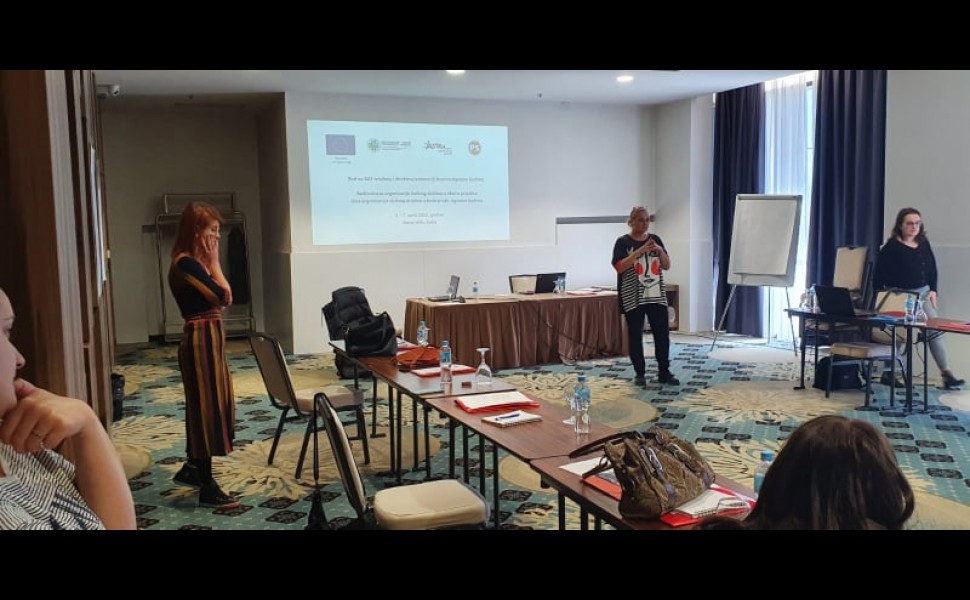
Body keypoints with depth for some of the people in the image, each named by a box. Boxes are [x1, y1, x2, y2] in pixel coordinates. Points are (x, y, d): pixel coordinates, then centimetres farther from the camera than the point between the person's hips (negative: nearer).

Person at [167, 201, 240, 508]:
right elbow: (223, 297, -17)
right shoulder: (186, 264, -18)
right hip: (201, 339, -11)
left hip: (208, 338, 11)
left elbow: (225, 295, 12)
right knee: (206, 406, -5)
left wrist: (211, 263, 10)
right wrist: (214, 263, -10)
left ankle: (192, 468, 34)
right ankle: (207, 487, 3)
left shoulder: (193, 262, 13)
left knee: (208, 404, 19)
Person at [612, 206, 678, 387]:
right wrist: (640, 250, -21)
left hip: (657, 296, 4)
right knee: (635, 336, 3)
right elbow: (619, 267, -16)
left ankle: (664, 372, 12)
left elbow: (667, 266, 10)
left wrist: (661, 251, -10)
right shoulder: (623, 242, -4)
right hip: (633, 298, -4)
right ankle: (640, 373, 14)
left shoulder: (655, 239, 9)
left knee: (663, 334, 3)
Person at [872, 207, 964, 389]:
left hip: (923, 293, 5)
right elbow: (878, 275, -9)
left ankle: (946, 374, -4)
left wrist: (933, 290, 5)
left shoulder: (924, 244, 8)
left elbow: (932, 269, 16)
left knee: (935, 330, -4)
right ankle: (888, 373, 17)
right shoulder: (891, 247, -9)